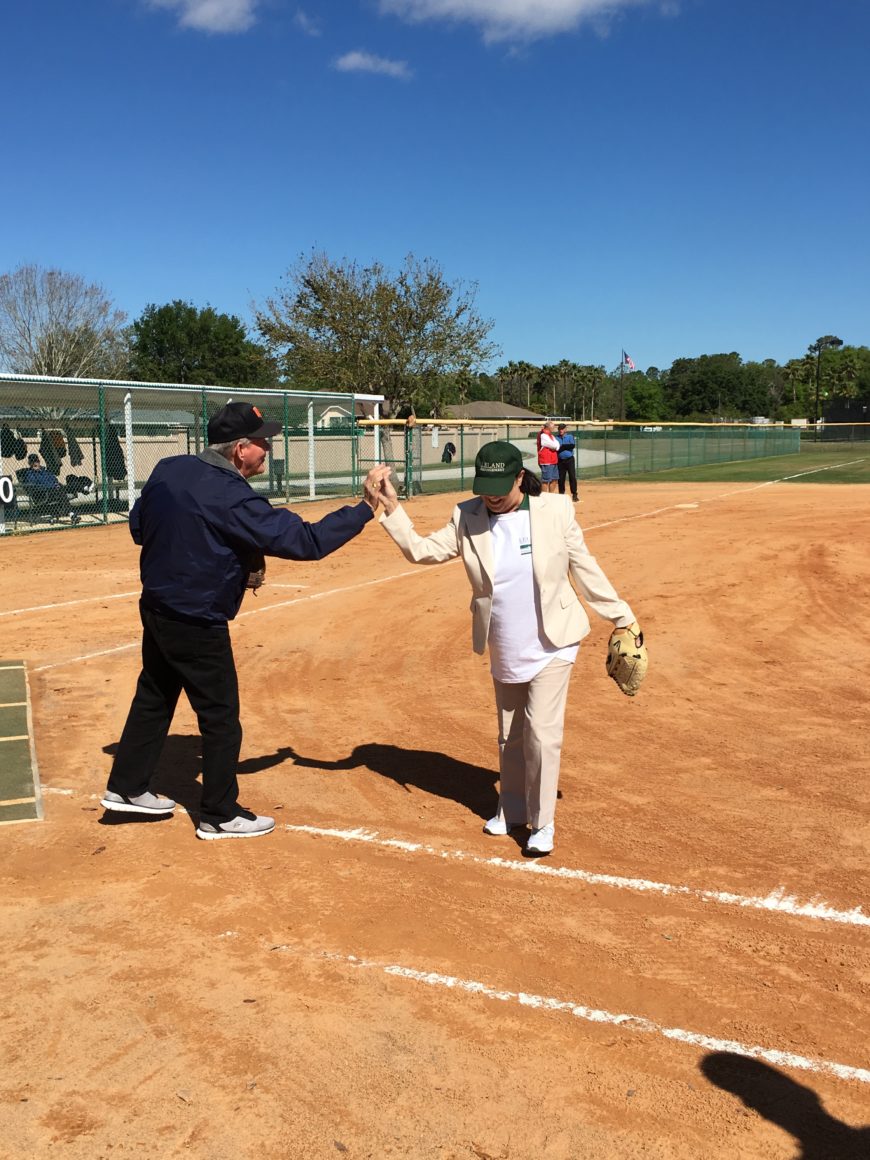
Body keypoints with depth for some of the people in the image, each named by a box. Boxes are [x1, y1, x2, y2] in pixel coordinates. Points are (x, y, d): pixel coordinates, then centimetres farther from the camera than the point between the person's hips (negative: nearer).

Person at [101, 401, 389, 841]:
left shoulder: (168, 470, -2)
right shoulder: (233, 498, -26)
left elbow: (138, 526, 11)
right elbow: (306, 540, -27)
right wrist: (366, 507, -21)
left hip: (155, 608, 8)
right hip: (197, 627, -8)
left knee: (154, 697, 24)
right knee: (221, 718, 7)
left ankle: (126, 788, 39)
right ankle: (219, 816, 21)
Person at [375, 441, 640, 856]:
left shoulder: (556, 510, -11)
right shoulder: (467, 518, -5)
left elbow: (585, 569, -4)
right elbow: (422, 550, -8)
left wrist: (620, 615, 0)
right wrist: (392, 511, -19)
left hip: (551, 646, -3)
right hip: (504, 651, 4)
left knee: (542, 733, -7)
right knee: (509, 736, 16)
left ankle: (542, 823, 10)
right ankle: (513, 810, 35)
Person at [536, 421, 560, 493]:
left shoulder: (551, 435, 18)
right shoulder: (543, 436, -13)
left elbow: (557, 445, 8)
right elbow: (554, 446, -16)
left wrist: (555, 447, -10)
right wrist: (556, 446, 4)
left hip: (553, 461, 10)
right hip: (546, 462, -10)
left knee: (554, 479, 14)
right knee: (546, 480, -6)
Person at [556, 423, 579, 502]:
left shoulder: (570, 436, 3)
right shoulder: (556, 437, 6)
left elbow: (573, 445, -14)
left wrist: (562, 446, -15)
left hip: (569, 459, -1)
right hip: (560, 460, 2)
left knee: (572, 477, -5)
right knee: (561, 478, 4)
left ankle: (574, 494, -2)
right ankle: (561, 494, 15)